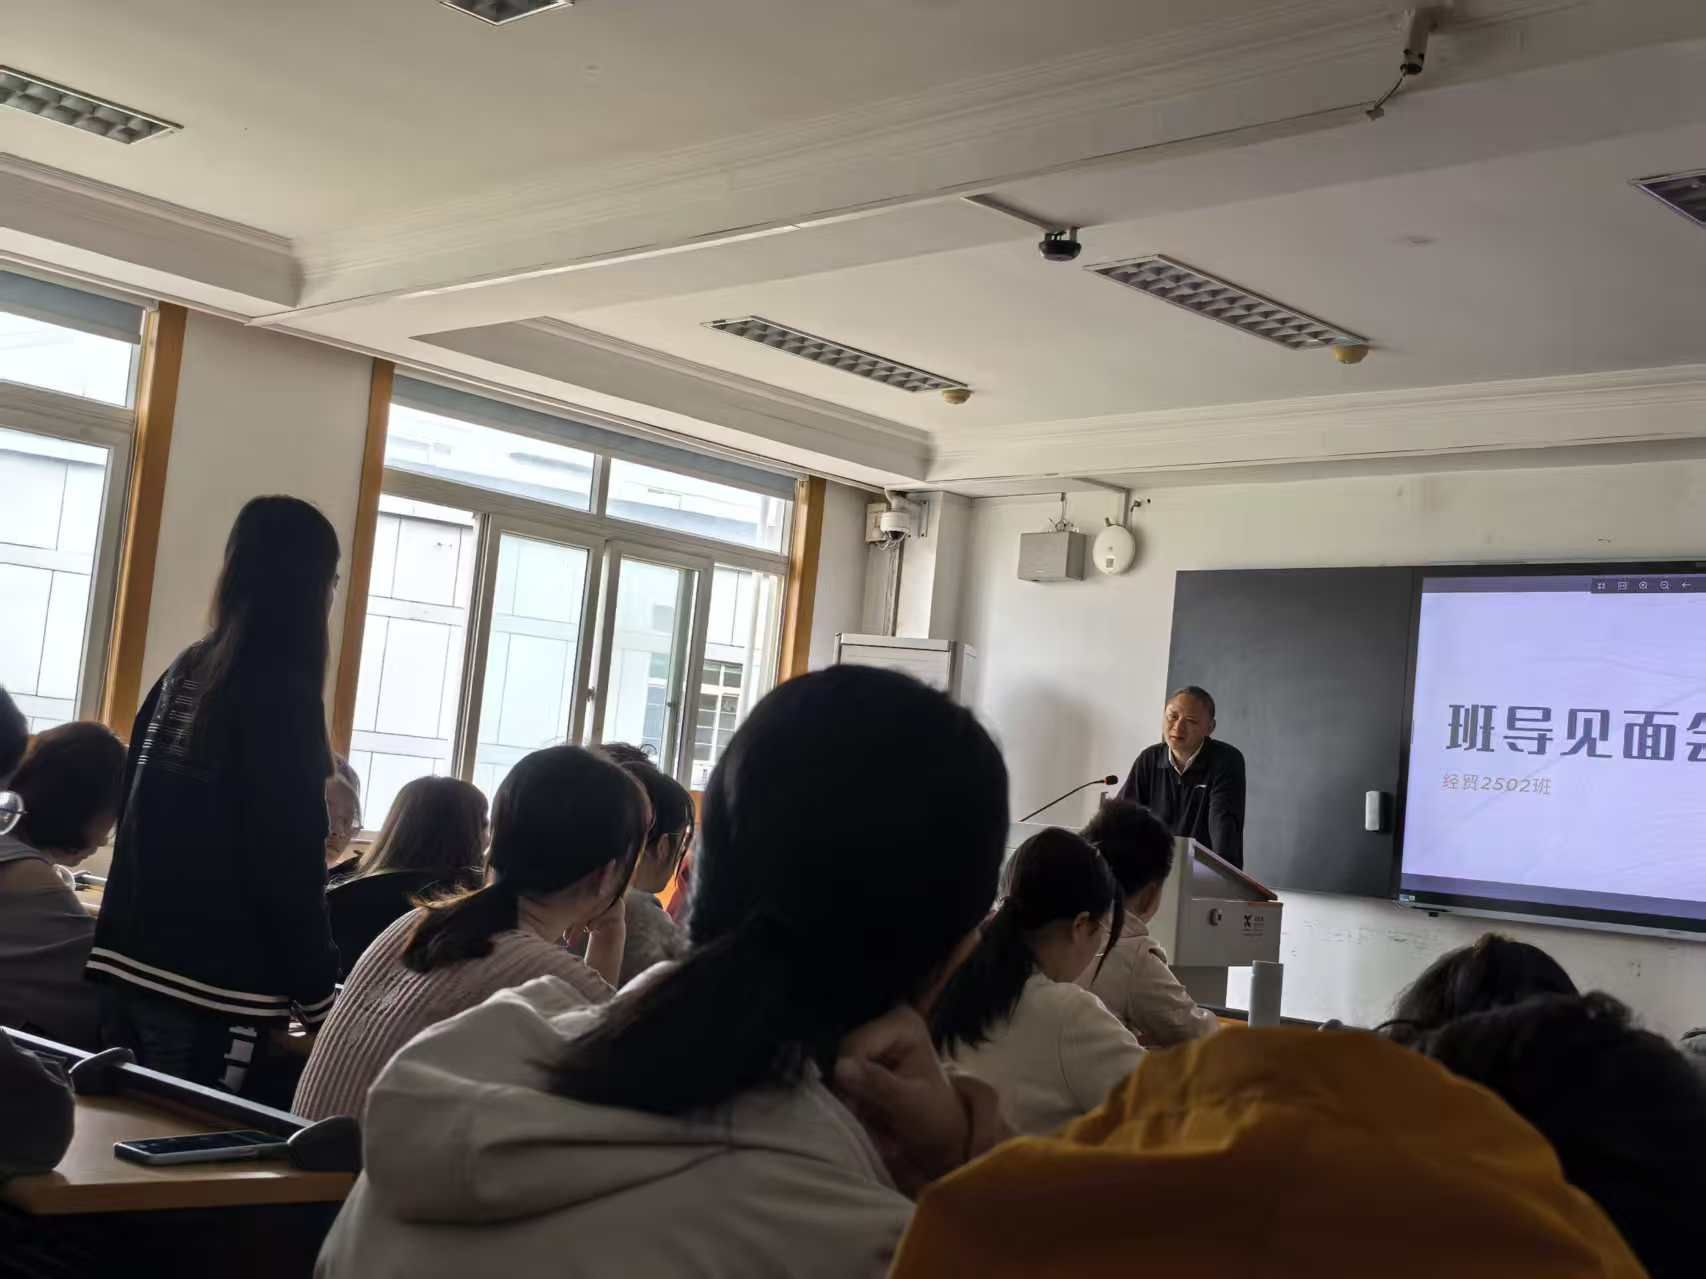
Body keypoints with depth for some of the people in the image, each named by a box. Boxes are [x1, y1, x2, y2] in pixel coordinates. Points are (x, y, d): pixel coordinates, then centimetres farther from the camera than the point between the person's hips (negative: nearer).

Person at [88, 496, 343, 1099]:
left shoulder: (184, 671, 9)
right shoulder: (283, 693, -14)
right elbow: (288, 863, -16)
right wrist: (318, 995, -8)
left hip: (128, 962, 7)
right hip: (211, 985, -7)